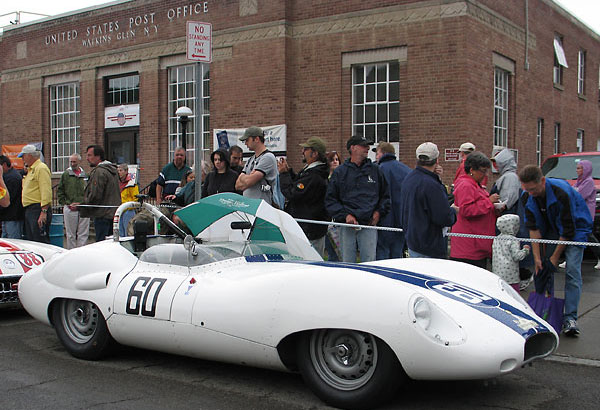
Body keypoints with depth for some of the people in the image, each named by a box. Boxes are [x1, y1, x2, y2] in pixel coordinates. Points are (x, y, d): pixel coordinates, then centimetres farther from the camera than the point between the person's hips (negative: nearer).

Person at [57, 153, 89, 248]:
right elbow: (59, 191, 5)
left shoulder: (85, 175, 8)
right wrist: (64, 204, -3)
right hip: (70, 209, -1)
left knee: (84, 234, 2)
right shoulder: (65, 174, 4)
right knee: (70, 234, 5)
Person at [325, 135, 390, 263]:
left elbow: (385, 195, 18)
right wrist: (345, 215, -9)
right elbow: (330, 199, 3)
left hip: (369, 225, 1)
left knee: (369, 261, -1)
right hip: (347, 225, -1)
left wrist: (379, 212, 2)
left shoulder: (375, 170, 10)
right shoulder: (340, 172, 5)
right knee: (347, 263, 3)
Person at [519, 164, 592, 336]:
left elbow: (568, 230, -26)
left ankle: (570, 318, -18)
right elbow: (533, 227, -12)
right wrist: (537, 257, -17)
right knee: (543, 269, -1)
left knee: (572, 270, -16)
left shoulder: (562, 192, -34)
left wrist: (555, 256, -19)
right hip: (551, 230, 6)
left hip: (575, 228, -5)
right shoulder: (527, 197, -17)